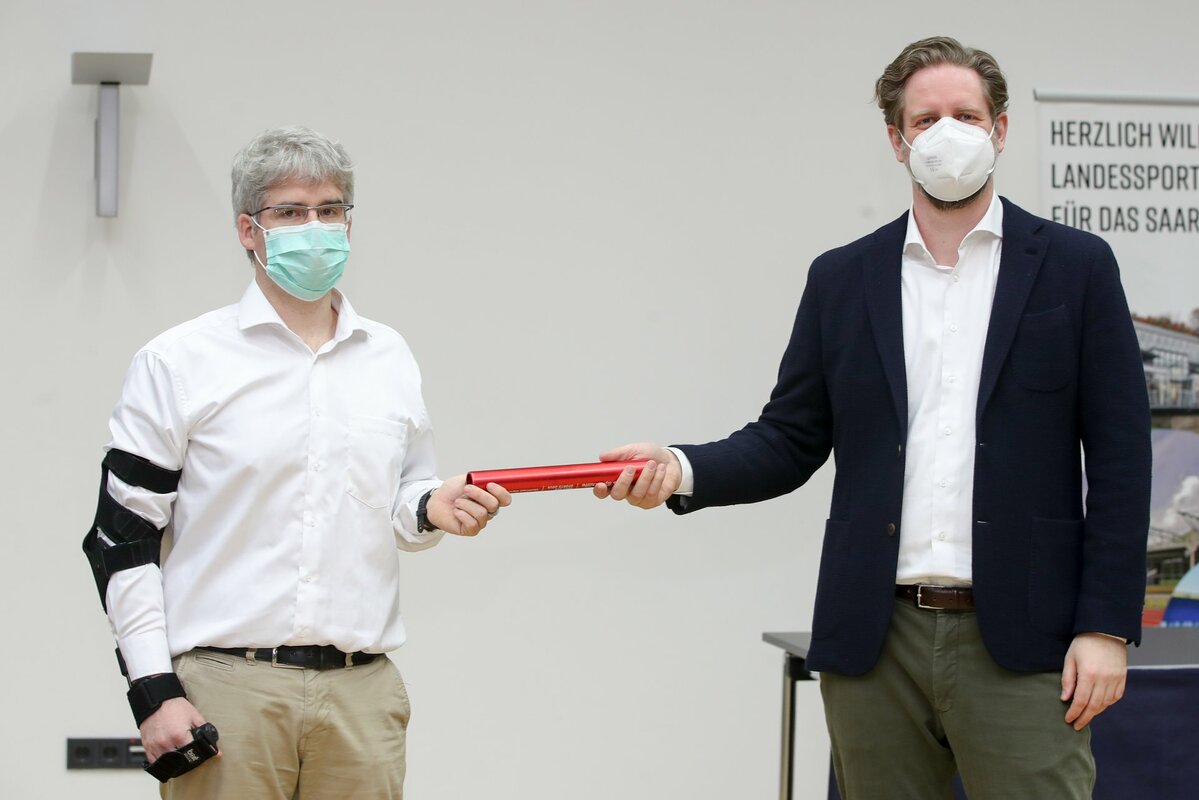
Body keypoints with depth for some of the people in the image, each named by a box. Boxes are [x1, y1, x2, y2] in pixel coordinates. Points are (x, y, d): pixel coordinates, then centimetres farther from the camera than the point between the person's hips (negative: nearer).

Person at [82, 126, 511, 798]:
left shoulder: (392, 358, 13)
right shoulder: (179, 362, 1)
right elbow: (123, 535, 0)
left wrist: (431, 508, -1)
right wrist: (154, 691, -7)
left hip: (361, 692, 3)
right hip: (224, 689, -3)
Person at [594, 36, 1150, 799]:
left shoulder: (1075, 266, 3)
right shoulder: (842, 278, 11)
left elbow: (1119, 457, 0)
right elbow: (790, 440, 10)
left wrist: (1106, 627, -7)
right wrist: (680, 469, -9)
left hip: (1017, 643, -2)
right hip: (877, 642, 3)